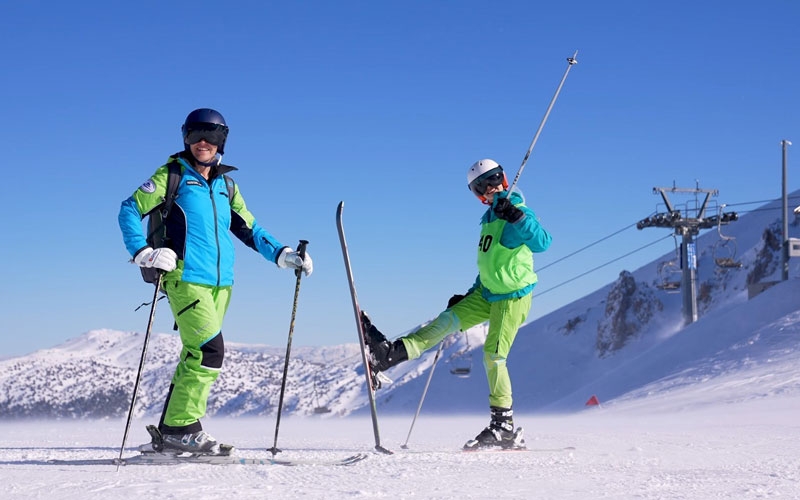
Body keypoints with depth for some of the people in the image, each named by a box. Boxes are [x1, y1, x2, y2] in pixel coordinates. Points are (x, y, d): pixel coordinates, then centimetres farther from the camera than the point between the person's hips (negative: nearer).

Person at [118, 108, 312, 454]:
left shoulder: (226, 185, 18)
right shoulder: (173, 175, 3)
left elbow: (249, 229, 24)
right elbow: (130, 210, 0)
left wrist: (281, 254, 10)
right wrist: (142, 252, -15)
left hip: (220, 282, 6)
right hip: (185, 278, -6)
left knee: (196, 355, 5)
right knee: (210, 349, -18)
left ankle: (172, 431, 13)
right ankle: (181, 427, -10)